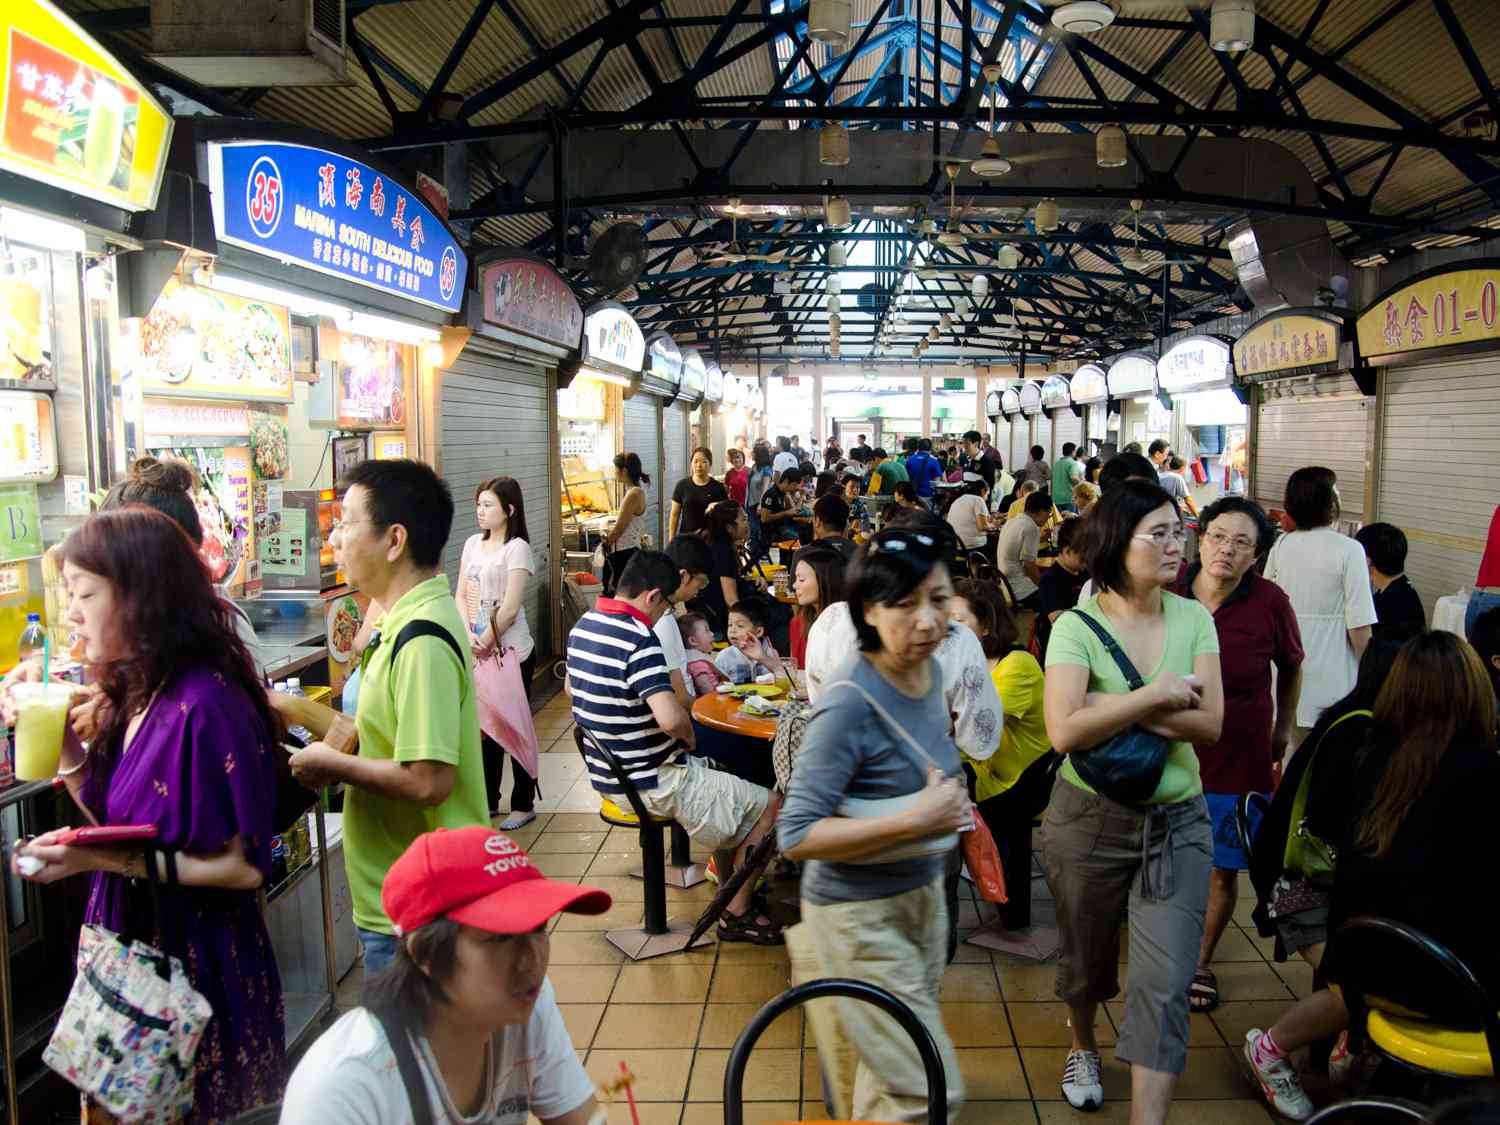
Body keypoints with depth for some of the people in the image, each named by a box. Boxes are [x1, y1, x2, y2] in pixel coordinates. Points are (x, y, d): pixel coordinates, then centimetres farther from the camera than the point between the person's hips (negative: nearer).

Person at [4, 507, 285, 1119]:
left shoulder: (203, 707, -26)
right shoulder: (138, 691, 1)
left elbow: (244, 865, -23)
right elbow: (113, 818, 8)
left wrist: (106, 859, -28)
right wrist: (57, 734, -2)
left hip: (194, 960, -8)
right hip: (135, 945, 8)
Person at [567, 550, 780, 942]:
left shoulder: (583, 624, 3)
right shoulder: (638, 639, -26)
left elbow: (571, 689, 21)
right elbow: (671, 718, -35)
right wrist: (689, 734, -13)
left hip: (607, 775, 10)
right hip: (650, 784, -10)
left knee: (718, 776, 29)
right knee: (766, 806, 1)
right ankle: (737, 913, 12)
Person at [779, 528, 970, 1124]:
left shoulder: (930, 671, -2)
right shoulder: (850, 704, -26)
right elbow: (797, 836, -25)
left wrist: (947, 801, 1)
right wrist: (916, 820, -26)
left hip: (923, 892, 8)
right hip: (860, 913, -7)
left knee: (888, 1069, 22)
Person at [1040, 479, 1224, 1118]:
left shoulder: (1194, 619, -2)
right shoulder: (1077, 626, -13)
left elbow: (1209, 724, -12)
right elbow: (1064, 732, -25)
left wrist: (1109, 705, -20)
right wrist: (1153, 696, -22)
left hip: (1177, 822, 2)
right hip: (1090, 819, -1)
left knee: (1165, 985, -4)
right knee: (1086, 961, 20)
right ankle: (1083, 1046, 51)